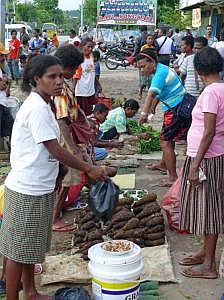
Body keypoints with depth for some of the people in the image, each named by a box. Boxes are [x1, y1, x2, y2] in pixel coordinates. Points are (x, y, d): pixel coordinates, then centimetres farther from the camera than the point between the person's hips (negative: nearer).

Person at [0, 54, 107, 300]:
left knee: (29, 246, 21)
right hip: (27, 190, -9)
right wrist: (89, 169, -14)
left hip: (38, 188, 9)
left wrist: (53, 177, 20)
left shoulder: (41, 105, 10)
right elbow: (55, 150, -20)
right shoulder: (37, 108, -20)